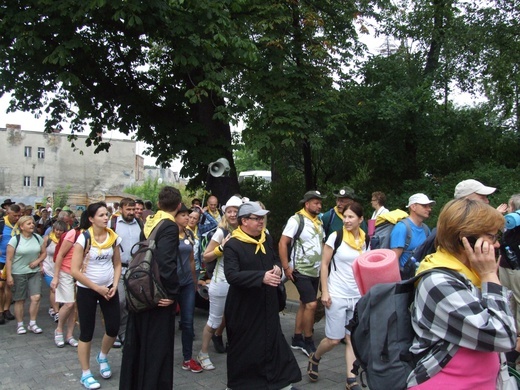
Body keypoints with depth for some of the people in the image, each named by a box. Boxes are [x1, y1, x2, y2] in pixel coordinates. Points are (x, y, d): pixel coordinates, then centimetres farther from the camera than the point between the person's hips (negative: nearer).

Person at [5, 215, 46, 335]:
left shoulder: (38, 237, 3)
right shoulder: (15, 239, -9)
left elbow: (44, 252, 12)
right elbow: (8, 259, -8)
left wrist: (38, 261, -7)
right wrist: (9, 275, -12)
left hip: (34, 272, 3)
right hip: (18, 274, -3)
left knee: (36, 297, -7)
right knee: (19, 300, 7)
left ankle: (32, 324, 9)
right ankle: (20, 325, 23)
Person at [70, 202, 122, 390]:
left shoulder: (113, 237, -2)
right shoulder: (83, 238, -15)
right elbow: (74, 270, -17)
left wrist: (114, 285, -8)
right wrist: (97, 288, -14)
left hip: (109, 288, 4)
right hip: (87, 290, -3)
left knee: (113, 328, 3)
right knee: (87, 332, 4)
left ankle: (102, 357, 34)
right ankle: (85, 373, 21)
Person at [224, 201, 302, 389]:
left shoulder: (267, 239, 7)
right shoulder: (233, 245, -16)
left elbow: (276, 260, 21)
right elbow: (232, 275, -26)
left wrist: (277, 268, -4)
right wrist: (262, 277, -33)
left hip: (267, 304, 6)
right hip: (244, 307, -6)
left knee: (272, 341, 14)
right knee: (244, 347, 7)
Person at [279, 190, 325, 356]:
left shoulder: (319, 221, 10)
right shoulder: (296, 220, -12)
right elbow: (282, 244, -15)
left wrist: (324, 264, 11)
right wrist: (286, 267, -18)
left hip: (315, 271, 7)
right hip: (301, 271, -7)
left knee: (304, 304, 13)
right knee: (311, 304, -10)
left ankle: (297, 339, 24)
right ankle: (308, 341, 6)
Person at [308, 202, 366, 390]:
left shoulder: (365, 240, 4)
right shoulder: (335, 237, -9)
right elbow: (324, 265, -7)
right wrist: (324, 292, -12)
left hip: (358, 296, 4)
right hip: (337, 295, -4)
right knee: (333, 339, 1)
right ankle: (315, 358, 29)